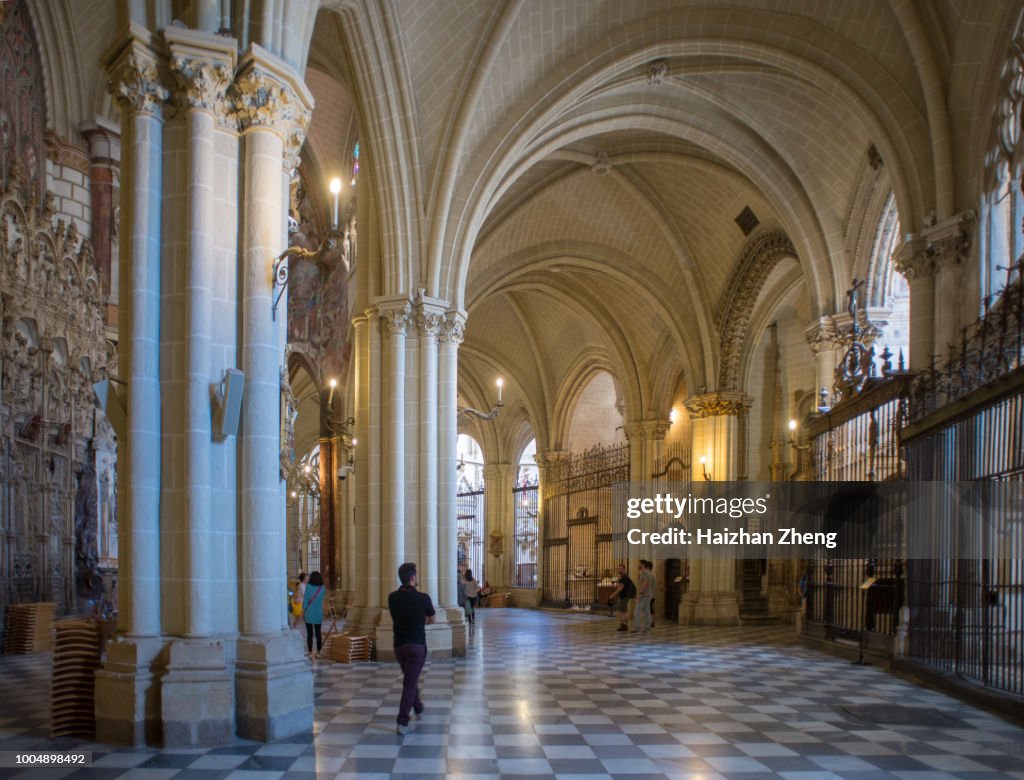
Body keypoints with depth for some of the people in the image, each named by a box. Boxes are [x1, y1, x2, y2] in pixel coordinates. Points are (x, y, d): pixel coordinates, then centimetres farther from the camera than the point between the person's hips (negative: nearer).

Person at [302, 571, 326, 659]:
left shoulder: (308, 587, -10)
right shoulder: (322, 588, -2)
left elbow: (305, 600, -10)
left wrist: (303, 612, -4)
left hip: (309, 614, -2)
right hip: (319, 614, 2)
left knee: (309, 633, 5)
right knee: (318, 633, 8)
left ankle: (310, 652, 9)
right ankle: (318, 652, 8)